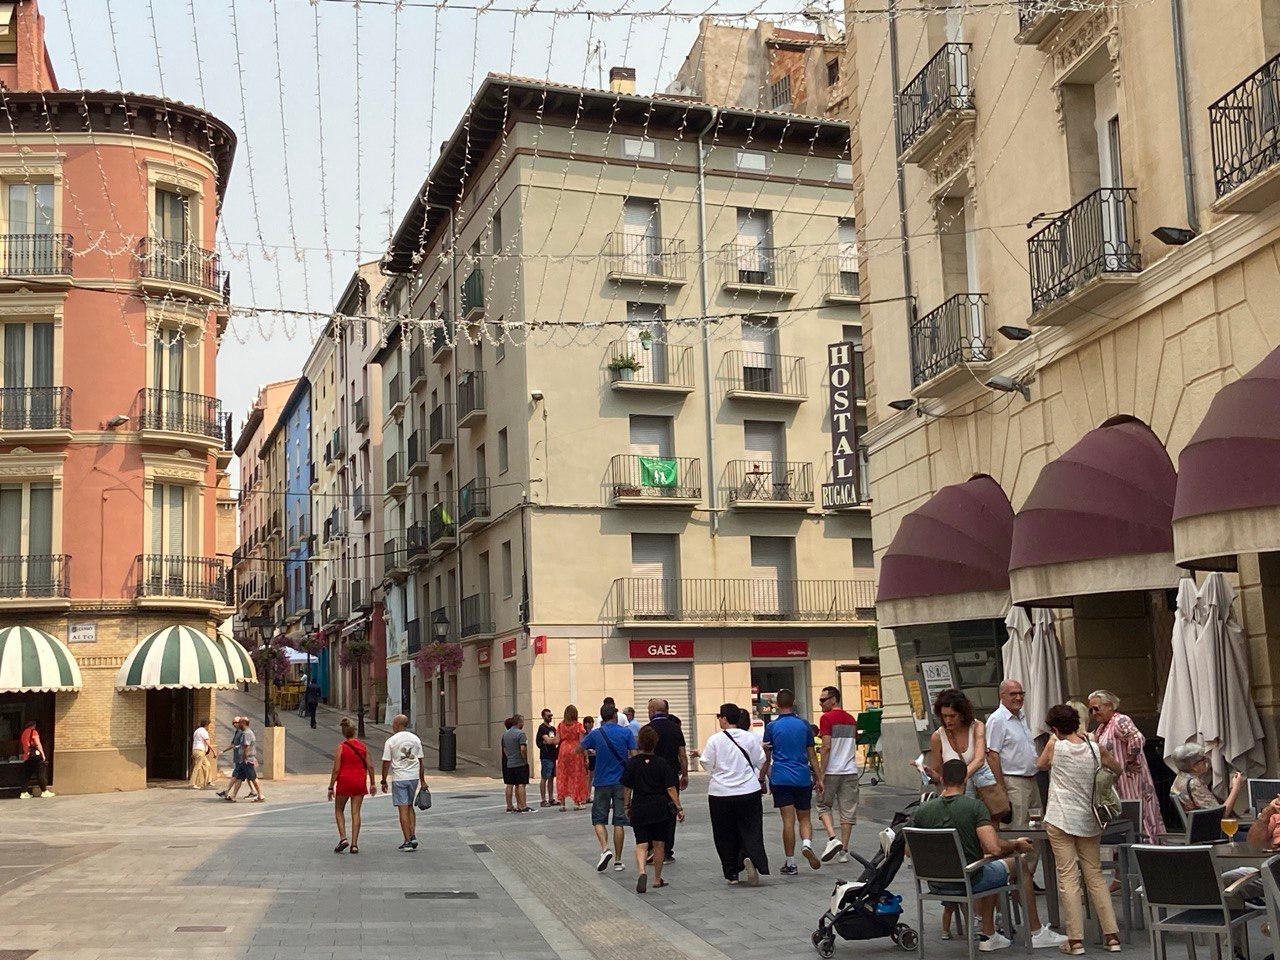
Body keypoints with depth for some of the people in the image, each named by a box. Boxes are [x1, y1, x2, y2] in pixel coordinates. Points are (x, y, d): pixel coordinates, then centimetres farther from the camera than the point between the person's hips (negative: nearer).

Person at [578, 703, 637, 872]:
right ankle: (618, 860, 7)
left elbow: (579, 749, 12)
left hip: (602, 782, 0)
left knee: (599, 820, 10)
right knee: (619, 822, 6)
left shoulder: (595, 734, -1)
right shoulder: (626, 732, -2)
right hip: (622, 782, 1)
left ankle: (605, 849, -13)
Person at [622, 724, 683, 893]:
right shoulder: (662, 763, -5)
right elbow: (671, 788, -6)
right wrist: (679, 808, 0)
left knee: (641, 844, 1)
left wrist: (627, 807, 14)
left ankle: (642, 871, -24)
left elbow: (627, 788, 1)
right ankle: (657, 879, 21)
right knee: (659, 844, 12)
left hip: (639, 808, 0)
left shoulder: (632, 763, -4)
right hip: (661, 808, 0)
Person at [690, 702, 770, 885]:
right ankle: (749, 857, -23)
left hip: (721, 793, -1)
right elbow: (760, 761, 7)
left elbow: (707, 765, -4)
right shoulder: (750, 738, -1)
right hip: (749, 791, 1)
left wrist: (699, 756, 16)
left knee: (725, 834, 10)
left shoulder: (715, 739, -9)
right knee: (750, 829, 4)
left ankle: (731, 873, 12)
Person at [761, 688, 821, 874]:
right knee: (804, 818, 12)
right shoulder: (804, 724, 4)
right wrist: (818, 778, 14)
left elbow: (766, 758, 4)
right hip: (803, 778, 2)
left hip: (780, 779, -1)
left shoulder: (771, 726, -1)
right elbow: (812, 755, 7)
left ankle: (791, 864, 2)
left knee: (788, 821, 0)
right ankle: (807, 843, -17)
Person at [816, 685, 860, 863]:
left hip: (831, 771, -5)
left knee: (824, 805, 10)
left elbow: (826, 747, -15)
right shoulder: (851, 719, 12)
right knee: (847, 811, 7)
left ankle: (832, 839, -9)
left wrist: (821, 775, -13)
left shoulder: (827, 718, -9)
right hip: (850, 770, 5)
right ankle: (844, 850, 7)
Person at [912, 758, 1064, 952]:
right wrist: (1017, 844, -1)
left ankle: (988, 936, 33)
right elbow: (994, 848, -23)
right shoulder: (975, 806, -15)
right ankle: (1036, 933, 31)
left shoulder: (922, 810, -5)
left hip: (935, 884, 5)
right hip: (968, 882, -5)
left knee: (988, 865, 33)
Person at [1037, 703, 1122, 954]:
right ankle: (1111, 935, 12)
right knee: (1095, 875, 12)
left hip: (1060, 820, -3)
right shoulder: (1096, 749, 1)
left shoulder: (1055, 745, -6)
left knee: (1068, 877, -2)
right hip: (1088, 820, 3)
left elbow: (1040, 764, 14)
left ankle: (1075, 940, -2)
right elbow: (1117, 768, 20)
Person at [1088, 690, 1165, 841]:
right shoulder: (1101, 728, 15)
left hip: (1129, 780, -9)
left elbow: (1137, 739, -29)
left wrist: (1130, 762, -21)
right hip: (1113, 785, 9)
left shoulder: (1120, 721, -13)